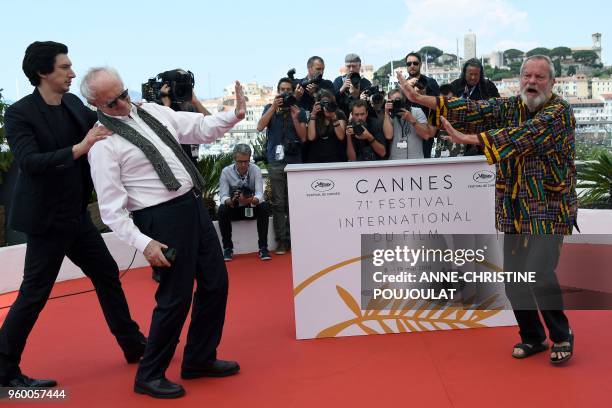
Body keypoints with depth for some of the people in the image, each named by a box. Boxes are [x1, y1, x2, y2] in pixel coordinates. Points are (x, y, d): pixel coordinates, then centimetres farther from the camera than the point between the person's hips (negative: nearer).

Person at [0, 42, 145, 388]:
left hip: (76, 214, 8)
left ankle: (133, 344, 31)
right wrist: (79, 148, -37)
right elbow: (30, 163, -27)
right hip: (47, 219, -8)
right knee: (34, 295, -1)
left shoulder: (73, 103, 5)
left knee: (108, 275, 15)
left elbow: (104, 125, 16)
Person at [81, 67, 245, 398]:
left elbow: (201, 129, 14)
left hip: (194, 205, 8)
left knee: (215, 282, 13)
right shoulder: (103, 144, -10)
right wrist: (144, 243, -21)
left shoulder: (152, 111, 10)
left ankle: (199, 359, 32)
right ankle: (149, 375, 20)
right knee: (175, 297, -2)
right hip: (163, 220, -8)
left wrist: (234, 116, -3)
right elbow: (111, 208, -13)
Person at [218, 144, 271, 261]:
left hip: (252, 208, 0)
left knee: (264, 207, -30)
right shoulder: (226, 171, -12)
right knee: (222, 209, -30)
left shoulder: (256, 170, -13)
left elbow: (260, 194, -22)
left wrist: (251, 200, -46)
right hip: (234, 209, 0)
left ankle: (263, 248, -24)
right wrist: (231, 201, -42)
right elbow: (223, 196, -18)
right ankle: (227, 248, -17)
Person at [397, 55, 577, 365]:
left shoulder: (559, 111, -10)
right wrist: (421, 99, -18)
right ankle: (532, 337, 26)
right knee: (514, 277, 5)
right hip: (515, 208, 5)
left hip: (550, 207, -5)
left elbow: (526, 133, -27)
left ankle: (562, 337, 7)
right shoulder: (511, 106, 7)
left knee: (539, 272, -17)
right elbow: (475, 109, -5)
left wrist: (468, 138, -38)